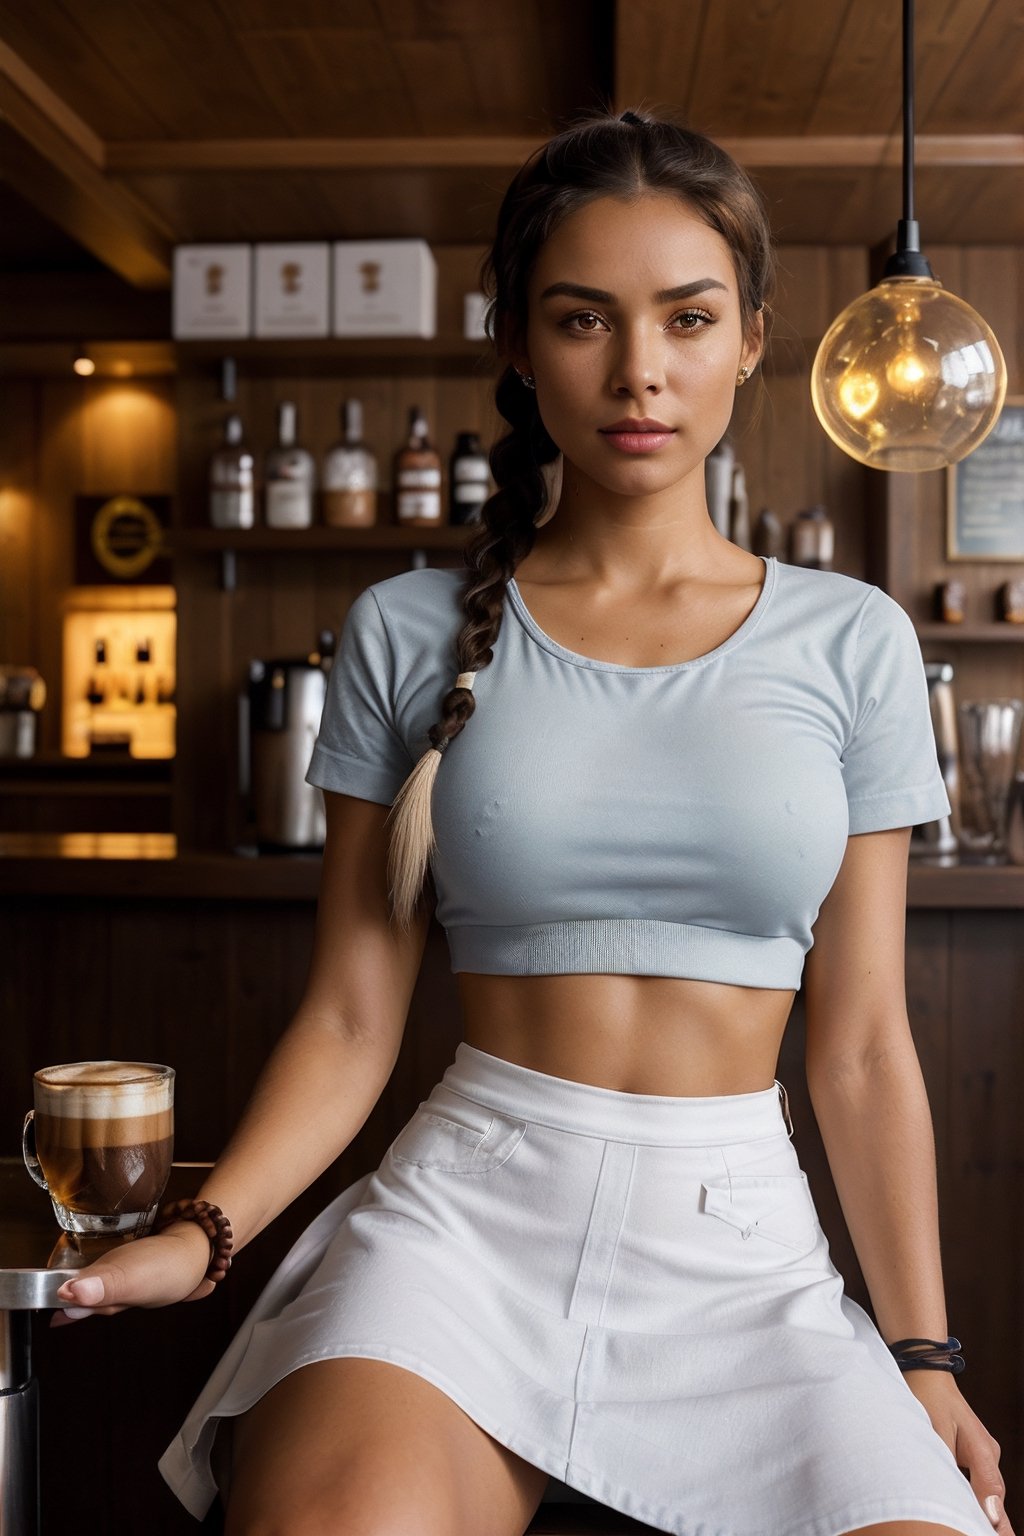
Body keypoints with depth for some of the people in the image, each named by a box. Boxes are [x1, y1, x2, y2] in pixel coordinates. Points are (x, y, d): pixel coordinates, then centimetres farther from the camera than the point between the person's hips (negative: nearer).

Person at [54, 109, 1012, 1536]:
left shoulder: (849, 642, 6)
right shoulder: (412, 631, 5)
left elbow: (862, 1046, 7)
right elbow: (352, 1017, 4)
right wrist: (202, 1232, -11)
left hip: (744, 1243, 3)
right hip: (463, 1208, -2)